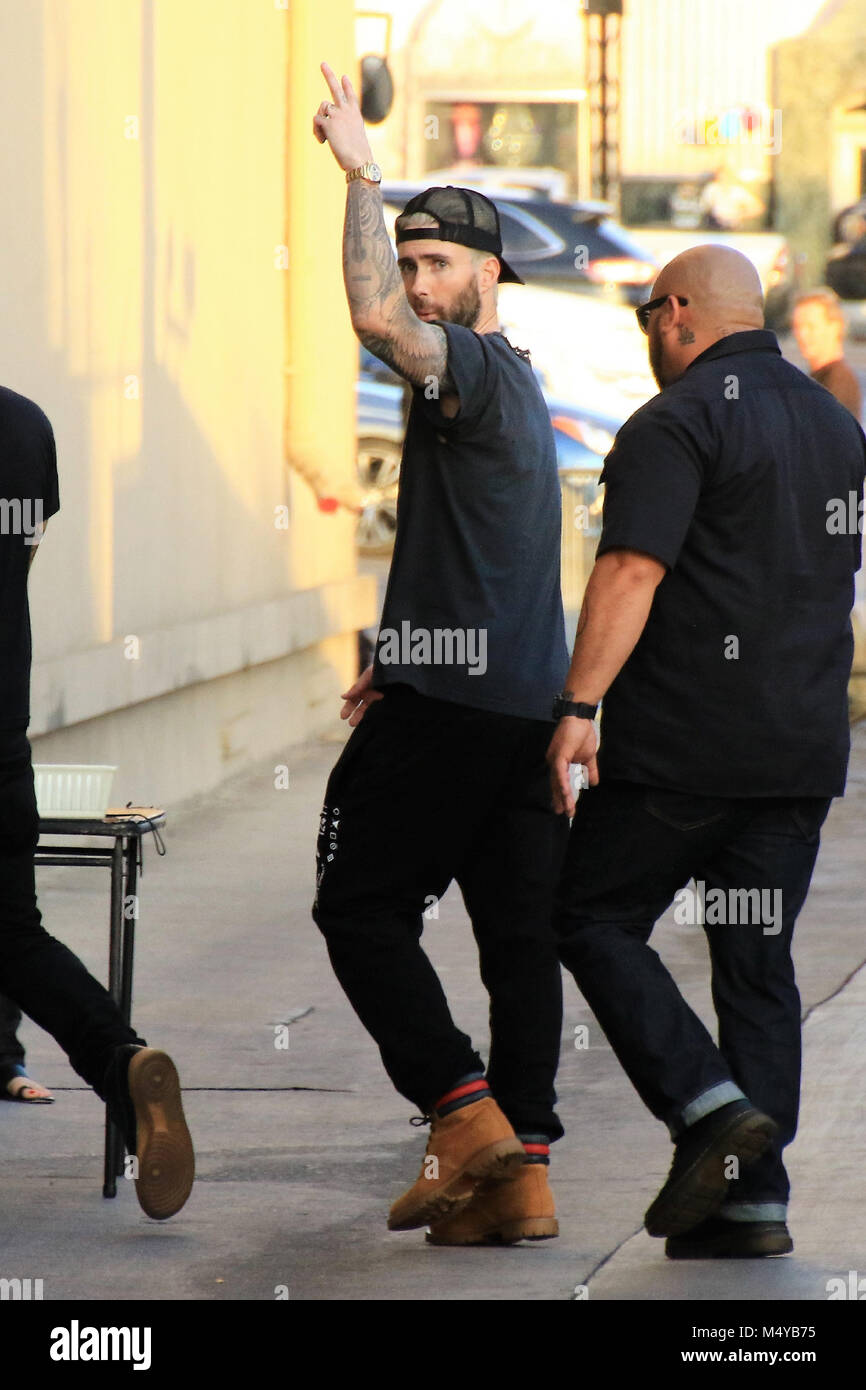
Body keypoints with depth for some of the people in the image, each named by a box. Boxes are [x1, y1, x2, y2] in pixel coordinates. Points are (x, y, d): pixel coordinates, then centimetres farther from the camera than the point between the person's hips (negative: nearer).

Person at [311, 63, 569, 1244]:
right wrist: (404, 664, 29)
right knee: (521, 934, 5)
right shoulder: (508, 389, 21)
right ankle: (521, 1175, 4)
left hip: (450, 707, -9)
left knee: (364, 911, 0)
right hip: (528, 704, 9)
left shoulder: (478, 370, -9)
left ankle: (466, 1117, -10)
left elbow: (376, 320, -31)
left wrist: (361, 178, -24)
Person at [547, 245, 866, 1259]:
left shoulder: (677, 423, -10)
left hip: (685, 744, -7)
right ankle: (753, 1193, 3)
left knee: (592, 917, 5)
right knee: (758, 958, 8)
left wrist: (580, 705, -22)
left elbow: (632, 571, -20)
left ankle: (710, 1107, -11)